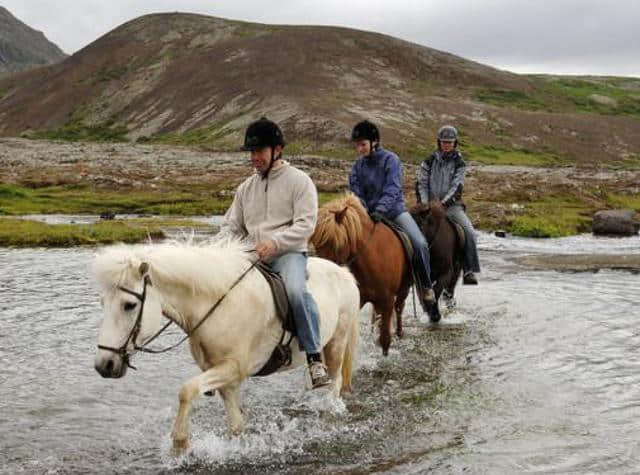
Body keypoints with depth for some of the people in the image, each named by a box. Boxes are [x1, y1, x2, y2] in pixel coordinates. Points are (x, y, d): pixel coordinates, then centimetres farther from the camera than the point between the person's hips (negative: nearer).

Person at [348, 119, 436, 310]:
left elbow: (392, 189, -21)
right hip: (368, 214, 4)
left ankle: (427, 287, -8)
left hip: (394, 211, -4)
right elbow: (356, 194, 2)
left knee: (419, 244, -23)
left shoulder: (390, 159, -10)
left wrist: (380, 210, -36)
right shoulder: (358, 166, 4)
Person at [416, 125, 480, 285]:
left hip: (452, 205, -1)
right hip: (430, 204, 1)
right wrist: (425, 203, -9)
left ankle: (469, 271, -18)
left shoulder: (459, 163, 3)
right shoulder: (430, 161, 7)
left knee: (469, 232, -21)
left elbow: (456, 186, -6)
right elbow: (421, 183, 5)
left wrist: (443, 202, -18)